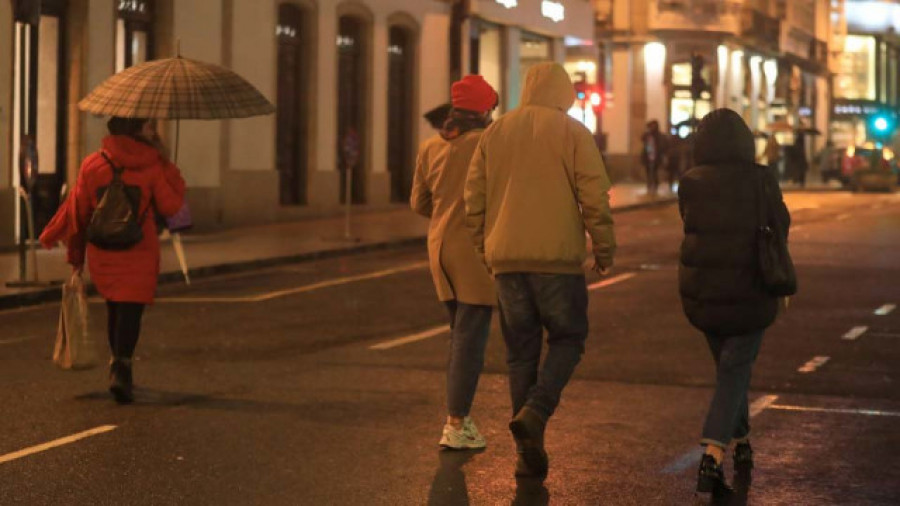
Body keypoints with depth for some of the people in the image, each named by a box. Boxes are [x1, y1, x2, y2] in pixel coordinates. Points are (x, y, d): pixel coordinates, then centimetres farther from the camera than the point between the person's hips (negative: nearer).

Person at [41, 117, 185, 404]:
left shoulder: (92, 165, 1)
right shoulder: (152, 167, -8)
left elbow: (77, 213, 4)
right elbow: (171, 206, -1)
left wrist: (75, 257, 13)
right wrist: (167, 168, 8)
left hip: (101, 255, 4)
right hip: (139, 255, -4)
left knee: (114, 308, 19)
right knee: (131, 310, -5)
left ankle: (117, 366, 29)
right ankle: (121, 369, -21)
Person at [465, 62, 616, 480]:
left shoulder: (495, 132, 11)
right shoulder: (573, 133, -2)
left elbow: (474, 198, 10)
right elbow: (594, 198, -7)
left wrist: (484, 248, 19)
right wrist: (604, 249, 2)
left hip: (506, 259, 4)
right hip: (557, 257, -4)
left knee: (521, 350, 9)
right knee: (567, 340, 9)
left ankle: (529, 453, 9)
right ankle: (534, 413, -15)